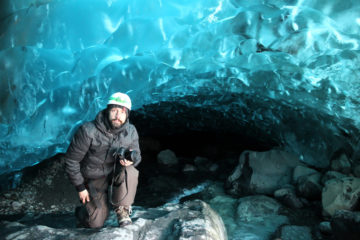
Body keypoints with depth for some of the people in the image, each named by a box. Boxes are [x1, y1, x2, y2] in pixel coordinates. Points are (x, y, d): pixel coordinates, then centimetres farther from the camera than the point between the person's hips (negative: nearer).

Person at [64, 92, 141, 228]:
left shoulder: (130, 132, -12)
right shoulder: (88, 131, -24)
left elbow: (137, 155, -1)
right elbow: (71, 160, -15)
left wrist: (131, 159, -28)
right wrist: (80, 188, -11)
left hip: (116, 174, 3)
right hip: (94, 180, -2)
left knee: (131, 172, -32)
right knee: (97, 223, -8)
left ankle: (122, 210, -11)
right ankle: (82, 213, 29)